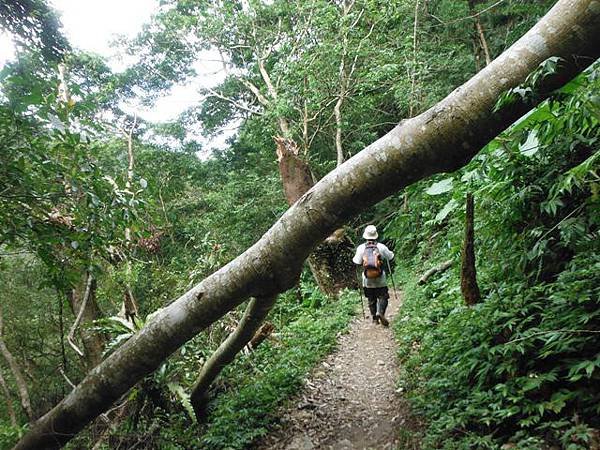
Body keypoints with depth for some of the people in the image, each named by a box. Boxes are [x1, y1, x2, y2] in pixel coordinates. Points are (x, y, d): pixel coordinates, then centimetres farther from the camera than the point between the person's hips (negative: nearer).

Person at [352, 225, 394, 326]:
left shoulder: (361, 248, -7)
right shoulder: (381, 247, -7)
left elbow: (356, 262, -8)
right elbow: (391, 257, 4)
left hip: (367, 280, 2)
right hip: (380, 279, -1)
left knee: (371, 299, 15)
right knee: (382, 297, 7)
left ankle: (375, 318, 18)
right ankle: (380, 313, -16)